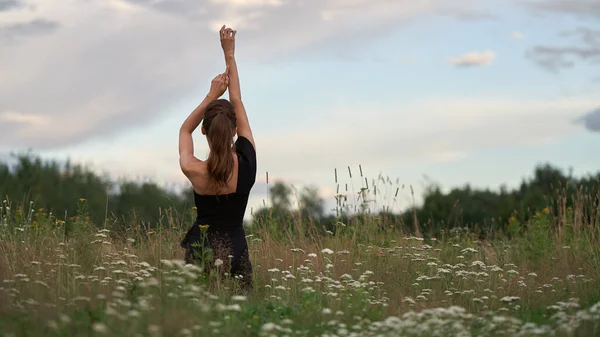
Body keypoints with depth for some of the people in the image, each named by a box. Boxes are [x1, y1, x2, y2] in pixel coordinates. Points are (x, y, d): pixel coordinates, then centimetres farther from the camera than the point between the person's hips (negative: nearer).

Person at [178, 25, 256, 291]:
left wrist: (211, 96, 9)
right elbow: (237, 104, 3)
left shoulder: (195, 172, -13)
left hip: (201, 254, -1)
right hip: (236, 253, 1)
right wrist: (229, 55, 10)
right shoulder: (247, 163, -8)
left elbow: (185, 130, 10)